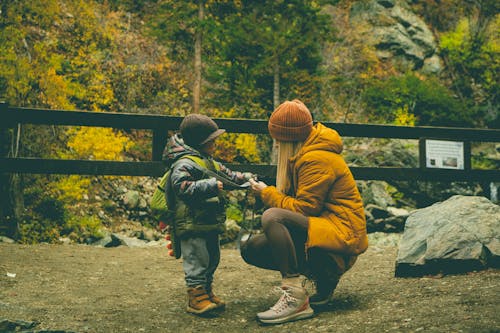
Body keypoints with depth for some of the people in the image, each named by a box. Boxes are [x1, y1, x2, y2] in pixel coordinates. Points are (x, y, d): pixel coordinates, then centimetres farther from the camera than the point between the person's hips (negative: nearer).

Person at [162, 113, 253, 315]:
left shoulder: (210, 163, 17)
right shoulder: (185, 163, -16)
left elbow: (226, 175, 30)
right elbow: (181, 185, -30)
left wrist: (244, 178, 14)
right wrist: (210, 186, -32)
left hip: (210, 224, 10)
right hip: (193, 223, -10)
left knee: (212, 258, 16)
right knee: (196, 259, -7)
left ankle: (206, 291, 27)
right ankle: (196, 296, -1)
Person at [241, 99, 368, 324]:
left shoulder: (316, 160, -17)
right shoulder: (303, 155, 14)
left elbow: (303, 208, -19)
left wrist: (267, 193, -8)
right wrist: (266, 192, 3)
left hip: (341, 234, -10)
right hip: (318, 226, 10)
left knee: (272, 217, -32)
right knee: (251, 249, 1)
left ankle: (295, 297, -30)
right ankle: (322, 277, 8)